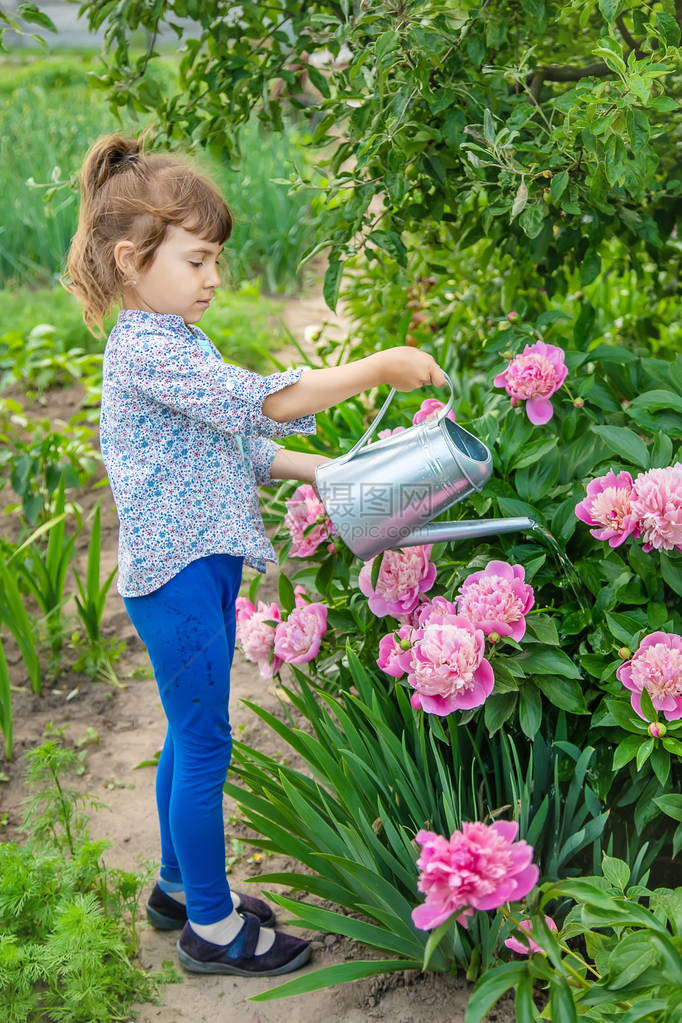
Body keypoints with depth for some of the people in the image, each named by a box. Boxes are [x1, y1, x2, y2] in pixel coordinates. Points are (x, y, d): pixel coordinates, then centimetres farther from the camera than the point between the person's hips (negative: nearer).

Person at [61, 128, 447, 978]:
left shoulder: (171, 342, 13)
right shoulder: (146, 350, -20)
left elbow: (232, 442, 18)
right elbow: (265, 401, -27)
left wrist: (321, 471, 9)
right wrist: (380, 367, -23)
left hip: (203, 566, 10)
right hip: (177, 573, -10)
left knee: (190, 738, 20)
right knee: (204, 746, 1)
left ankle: (180, 885, 37)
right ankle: (212, 927, 17)